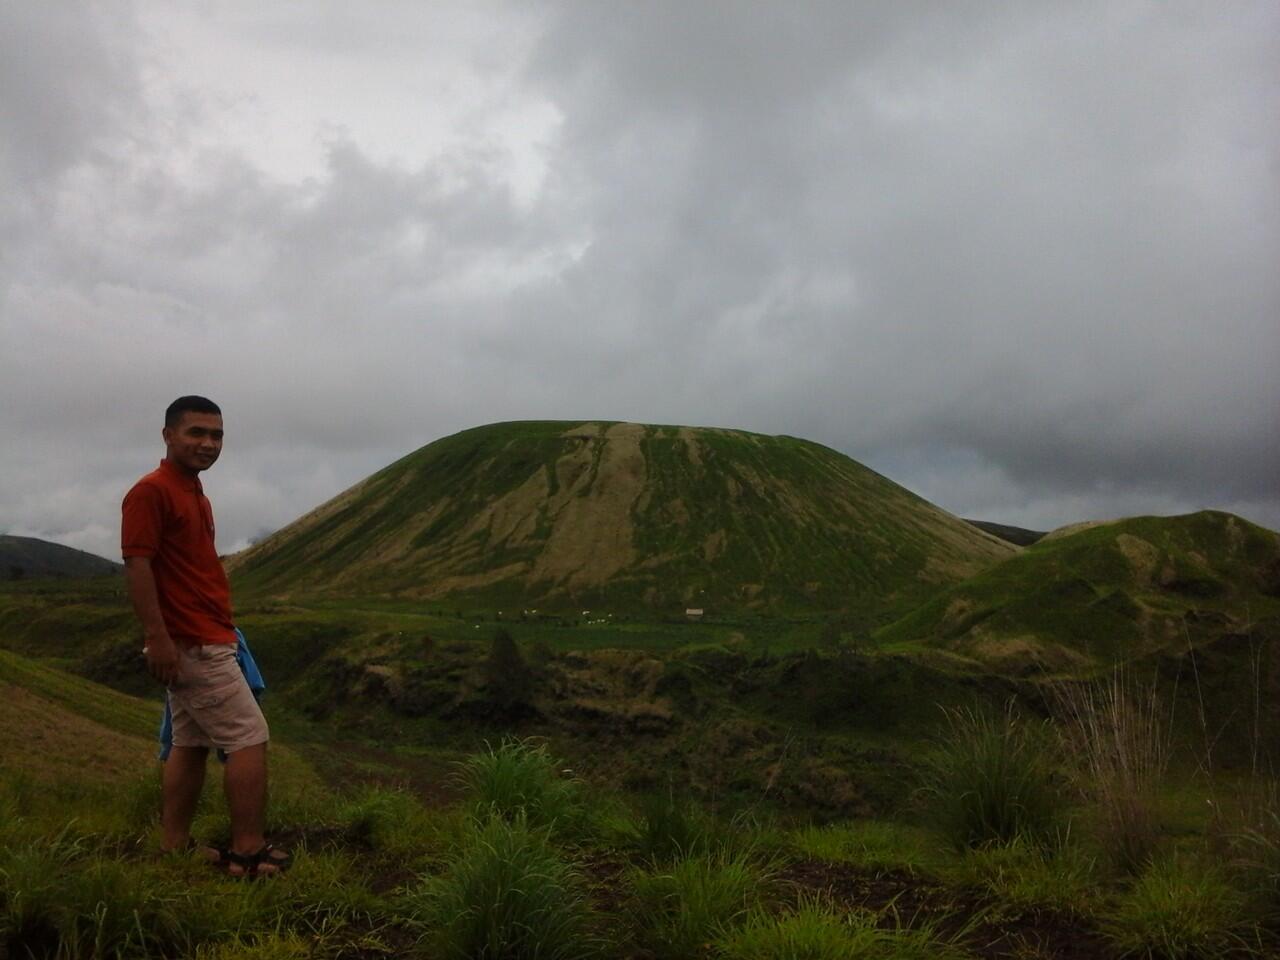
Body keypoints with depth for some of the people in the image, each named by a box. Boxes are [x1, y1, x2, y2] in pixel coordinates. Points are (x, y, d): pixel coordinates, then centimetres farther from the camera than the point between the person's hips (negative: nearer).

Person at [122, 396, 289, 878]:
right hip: (192, 643, -10)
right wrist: (157, 637, -24)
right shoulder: (151, 492, -13)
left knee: (190, 744, 12)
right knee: (249, 737, -7)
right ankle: (248, 852, 0)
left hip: (199, 641, 10)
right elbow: (137, 566, -19)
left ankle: (174, 850, 20)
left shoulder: (196, 495, 16)